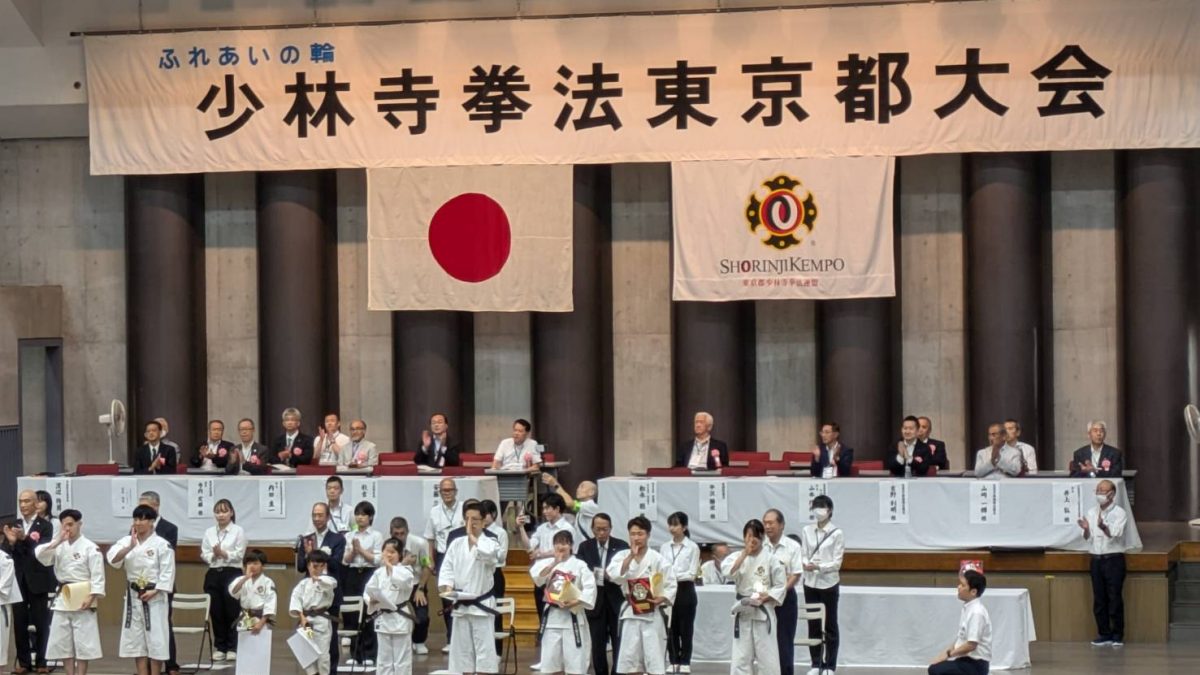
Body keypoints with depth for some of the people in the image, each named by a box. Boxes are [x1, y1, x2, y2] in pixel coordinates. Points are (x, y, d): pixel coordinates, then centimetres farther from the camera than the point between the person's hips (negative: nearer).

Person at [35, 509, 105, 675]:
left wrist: (91, 598, -20)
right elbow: (40, 555, -7)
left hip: (82, 600, -6)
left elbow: (97, 576, -10)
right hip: (62, 599, 6)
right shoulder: (59, 546, 9)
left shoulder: (89, 547, -7)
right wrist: (57, 541, -16)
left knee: (83, 644, -2)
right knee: (62, 643, 7)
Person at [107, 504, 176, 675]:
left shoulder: (161, 544, -9)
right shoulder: (127, 541, 3)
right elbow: (113, 559, -13)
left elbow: (167, 572, -10)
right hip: (133, 595, 5)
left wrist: (154, 591, -17)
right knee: (136, 637, 10)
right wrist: (130, 547, -26)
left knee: (156, 638, -2)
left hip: (154, 596, -5)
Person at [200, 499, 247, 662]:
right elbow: (204, 555, 5)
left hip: (232, 574, -3)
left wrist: (224, 553, -19)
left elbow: (239, 554, -6)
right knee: (216, 612, 5)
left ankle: (232, 648, 7)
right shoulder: (209, 532, 10)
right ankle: (220, 647, 14)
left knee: (232, 612, -1)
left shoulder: (238, 531, 0)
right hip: (213, 574, 3)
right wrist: (214, 555, -15)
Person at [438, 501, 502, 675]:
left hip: (481, 604, -4)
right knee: (463, 647, 11)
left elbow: (487, 554, -29)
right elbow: (446, 568, 4)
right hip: (460, 604, 4)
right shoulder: (456, 544, 7)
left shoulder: (490, 543, -5)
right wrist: (446, 587, -14)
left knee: (484, 647, -4)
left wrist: (473, 538, -15)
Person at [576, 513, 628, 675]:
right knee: (598, 645, 6)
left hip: (616, 602, -1)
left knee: (619, 644, 2)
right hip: (595, 603, 1)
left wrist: (614, 576, -21)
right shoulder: (585, 547, 4)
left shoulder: (621, 546, -2)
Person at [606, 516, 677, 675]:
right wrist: (631, 556, -20)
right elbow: (614, 575, -18)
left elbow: (671, 585, -2)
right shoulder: (622, 555, 1)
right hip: (631, 614, 3)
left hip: (653, 615, -3)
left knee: (655, 661, -1)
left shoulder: (657, 559, -5)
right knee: (629, 659, 8)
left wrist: (661, 599, -19)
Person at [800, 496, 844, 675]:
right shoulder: (807, 531, 3)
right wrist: (805, 564, -19)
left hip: (828, 583, -3)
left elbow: (837, 563, -9)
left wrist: (818, 567, -24)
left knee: (830, 626, 5)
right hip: (810, 582, 3)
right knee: (813, 625, 8)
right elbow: (803, 555, 4)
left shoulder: (836, 534, -8)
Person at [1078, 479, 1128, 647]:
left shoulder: (1119, 513, -4)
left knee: (1115, 599, -4)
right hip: (1096, 559, 5)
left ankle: (1118, 635, 3)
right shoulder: (1091, 512, 11)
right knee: (1099, 599, 6)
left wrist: (1103, 526, -37)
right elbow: (1088, 538, 8)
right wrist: (1086, 529, -15)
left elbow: (1115, 534, -18)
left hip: (1114, 559, -5)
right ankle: (1104, 634, 13)